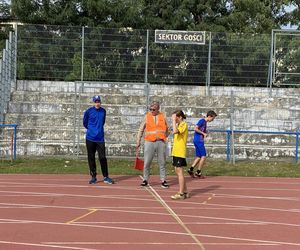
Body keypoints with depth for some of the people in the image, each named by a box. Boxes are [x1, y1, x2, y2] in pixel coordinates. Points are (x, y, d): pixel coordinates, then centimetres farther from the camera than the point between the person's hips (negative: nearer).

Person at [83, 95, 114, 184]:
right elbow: (85, 123, 8)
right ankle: (93, 177, 12)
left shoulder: (103, 111, 5)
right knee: (91, 158, 4)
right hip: (90, 138, -1)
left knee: (102, 158, -3)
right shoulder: (89, 111, -3)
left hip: (100, 138, 1)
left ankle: (106, 177, 4)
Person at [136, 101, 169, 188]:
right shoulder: (147, 116, 4)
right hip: (149, 142, -1)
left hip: (161, 142, 1)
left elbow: (167, 129, 17)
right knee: (147, 162, -2)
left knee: (162, 163, 5)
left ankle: (163, 180, 12)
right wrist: (138, 141, 6)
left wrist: (164, 137, 5)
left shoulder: (163, 116, 7)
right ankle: (145, 180, 9)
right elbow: (141, 129, 8)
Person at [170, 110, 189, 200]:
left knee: (179, 172, -7)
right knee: (178, 171, 12)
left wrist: (174, 120, -23)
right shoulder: (179, 125, 17)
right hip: (176, 152, 10)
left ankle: (181, 194, -4)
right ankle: (185, 192, 19)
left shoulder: (184, 125, -12)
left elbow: (175, 131, -29)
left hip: (180, 152, -10)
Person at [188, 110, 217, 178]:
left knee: (198, 157, 11)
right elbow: (195, 129, -21)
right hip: (198, 141, -9)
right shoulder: (202, 121, -12)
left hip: (199, 141, 9)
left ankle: (191, 170, 10)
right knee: (203, 156, -4)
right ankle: (198, 172, -1)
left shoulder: (205, 122, 15)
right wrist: (203, 133, -15)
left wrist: (206, 133, 7)